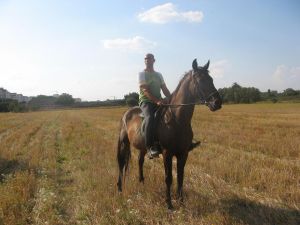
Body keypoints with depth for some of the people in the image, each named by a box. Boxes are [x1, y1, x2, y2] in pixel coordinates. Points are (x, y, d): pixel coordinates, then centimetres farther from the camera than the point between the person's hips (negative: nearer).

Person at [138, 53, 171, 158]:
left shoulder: (159, 75, 20)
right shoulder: (142, 74, 3)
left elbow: (165, 90, 17)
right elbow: (145, 90, -11)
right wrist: (157, 100, -25)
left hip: (159, 102, 6)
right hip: (146, 101, -6)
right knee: (150, 118, -34)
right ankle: (150, 147, -31)